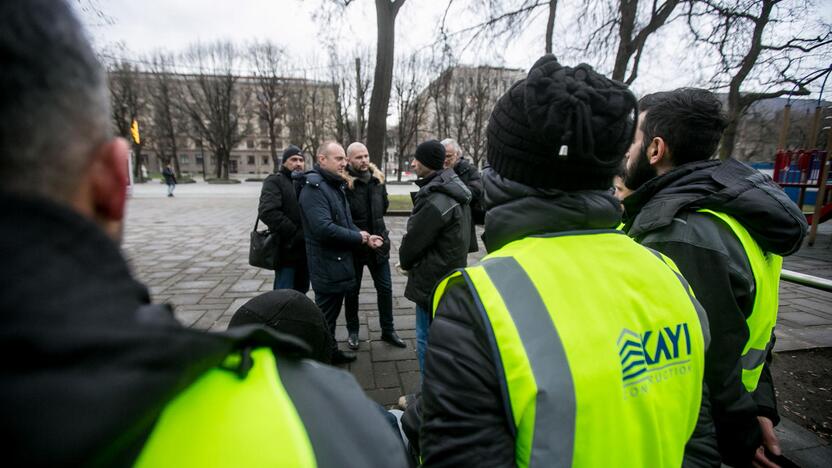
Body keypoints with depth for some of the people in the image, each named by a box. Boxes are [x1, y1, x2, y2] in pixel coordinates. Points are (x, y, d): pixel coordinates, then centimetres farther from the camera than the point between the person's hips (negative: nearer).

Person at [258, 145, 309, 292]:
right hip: (287, 251, -7)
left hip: (305, 250, 7)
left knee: (301, 293, 17)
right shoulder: (274, 181, -6)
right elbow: (267, 212, -21)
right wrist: (295, 234, -21)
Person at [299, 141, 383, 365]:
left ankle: (331, 351, 37)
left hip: (339, 261, 10)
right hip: (327, 265, -9)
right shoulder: (314, 187, -19)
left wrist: (365, 237, -1)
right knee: (325, 314, 3)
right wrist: (358, 237, -17)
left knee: (332, 311, 21)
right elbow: (323, 228, -29)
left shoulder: (335, 185, 14)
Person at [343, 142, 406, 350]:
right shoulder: (343, 182, -16)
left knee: (385, 288, 12)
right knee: (352, 290, 12)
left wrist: (374, 221, 10)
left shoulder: (377, 178, 3)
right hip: (353, 245, -5)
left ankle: (388, 330, 28)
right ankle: (352, 331, 31)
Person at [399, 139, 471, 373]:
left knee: (428, 341, 4)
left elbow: (413, 240, -17)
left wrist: (405, 262, 4)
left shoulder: (436, 201, -25)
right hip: (451, 276, 10)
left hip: (433, 281, -10)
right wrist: (411, 263, 13)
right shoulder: (453, 190, 7)